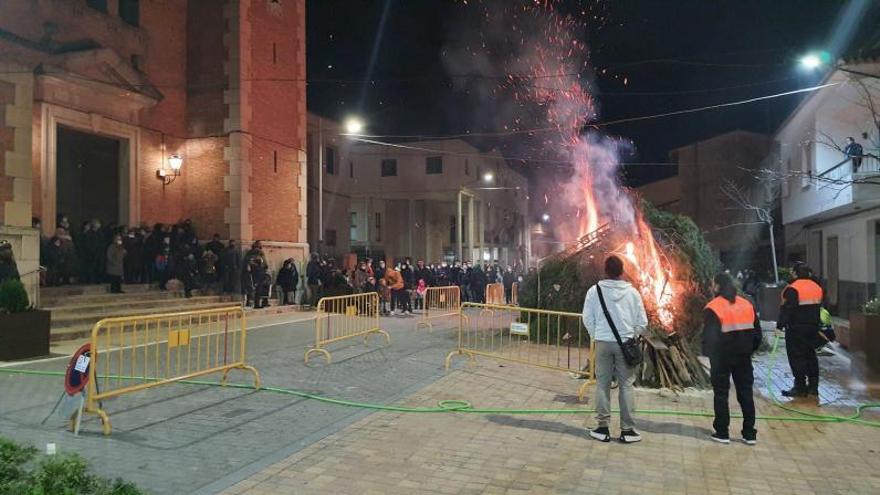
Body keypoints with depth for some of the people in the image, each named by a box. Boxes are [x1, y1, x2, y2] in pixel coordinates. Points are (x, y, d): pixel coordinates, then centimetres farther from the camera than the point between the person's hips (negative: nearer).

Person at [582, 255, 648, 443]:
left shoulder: (595, 290, -6)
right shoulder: (632, 292, -4)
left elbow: (587, 319, -2)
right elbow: (642, 322, 0)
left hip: (603, 343, 0)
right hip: (625, 343, 0)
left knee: (602, 384, 8)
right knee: (626, 385, 8)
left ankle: (603, 428, 13)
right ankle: (627, 430, 12)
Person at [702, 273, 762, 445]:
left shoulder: (713, 308, -12)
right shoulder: (747, 305, 6)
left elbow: (709, 336, -17)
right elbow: (757, 333, 10)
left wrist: (708, 353, -4)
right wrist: (749, 350, 18)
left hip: (721, 358, -5)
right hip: (743, 357, 5)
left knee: (721, 394, 6)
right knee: (746, 393, 12)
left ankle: (722, 432, 10)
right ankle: (749, 433, 16)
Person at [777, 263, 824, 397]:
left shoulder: (793, 289, -16)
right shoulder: (817, 288, 10)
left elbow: (787, 309, -20)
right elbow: (818, 307, 18)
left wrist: (780, 325, -15)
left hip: (796, 329, -8)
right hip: (813, 327, 8)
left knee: (797, 357, -2)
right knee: (811, 356, 15)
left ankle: (800, 387, 0)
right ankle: (813, 386, 19)